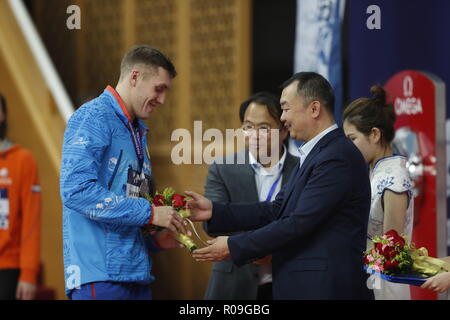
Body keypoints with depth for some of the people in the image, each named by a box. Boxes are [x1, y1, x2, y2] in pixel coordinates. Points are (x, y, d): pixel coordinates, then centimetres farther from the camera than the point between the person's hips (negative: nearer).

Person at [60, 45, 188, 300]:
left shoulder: (139, 132, 22)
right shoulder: (94, 118, -7)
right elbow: (76, 190, -19)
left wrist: (155, 239, 7)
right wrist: (149, 213, -17)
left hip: (137, 277, 9)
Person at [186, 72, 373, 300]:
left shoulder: (338, 157, -16)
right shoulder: (314, 154, 16)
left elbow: (298, 223, -20)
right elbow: (277, 210, 13)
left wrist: (234, 247, -14)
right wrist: (215, 211, 5)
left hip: (324, 289, -9)